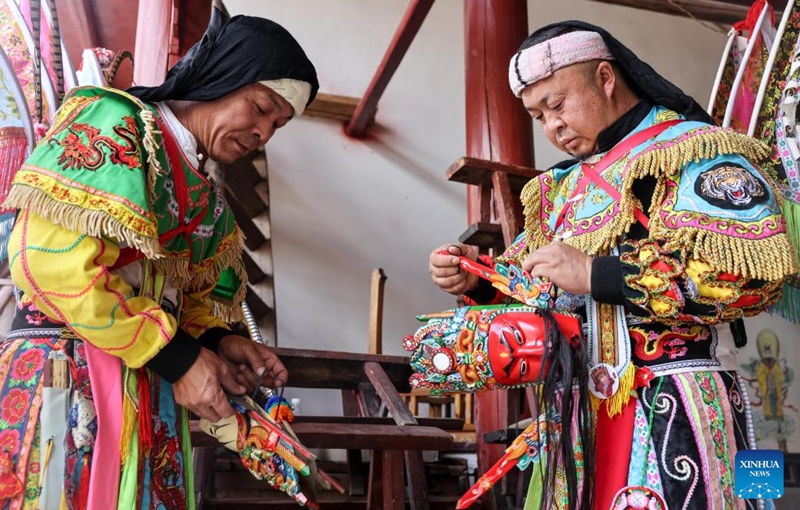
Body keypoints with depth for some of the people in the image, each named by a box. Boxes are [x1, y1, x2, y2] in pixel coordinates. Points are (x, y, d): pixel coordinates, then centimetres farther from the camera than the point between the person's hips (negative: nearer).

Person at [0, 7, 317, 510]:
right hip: (67, 375, -7)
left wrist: (216, 340, -1)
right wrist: (176, 357, -15)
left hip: (150, 394, 8)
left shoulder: (205, 197, 18)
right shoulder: (116, 124, -5)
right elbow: (50, 258, -18)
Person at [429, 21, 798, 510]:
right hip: (579, 413, 7)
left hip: (673, 406, -6)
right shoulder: (566, 187, 18)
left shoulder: (697, 153, -4)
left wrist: (595, 275, -21)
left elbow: (754, 271, -19)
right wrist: (478, 278, 1)